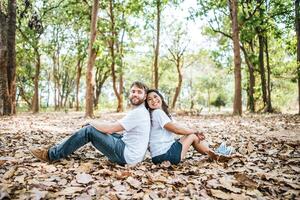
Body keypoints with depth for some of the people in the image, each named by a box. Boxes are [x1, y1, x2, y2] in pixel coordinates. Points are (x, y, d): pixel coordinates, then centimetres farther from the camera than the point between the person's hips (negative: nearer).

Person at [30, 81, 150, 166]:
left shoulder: (138, 113, -21)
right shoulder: (140, 111, 11)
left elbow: (110, 128, -21)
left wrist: (93, 123, -3)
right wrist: (97, 125, 7)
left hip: (127, 155, -9)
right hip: (127, 146, 9)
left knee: (89, 130, -10)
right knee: (97, 129, 14)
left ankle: (51, 155, 1)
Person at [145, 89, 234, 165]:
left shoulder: (162, 112, 14)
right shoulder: (157, 112, -15)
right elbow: (176, 129, -17)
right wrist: (195, 131, -4)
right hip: (164, 155, -8)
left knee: (192, 133, 14)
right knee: (193, 136, 2)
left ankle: (214, 154, 23)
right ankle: (215, 156, 18)